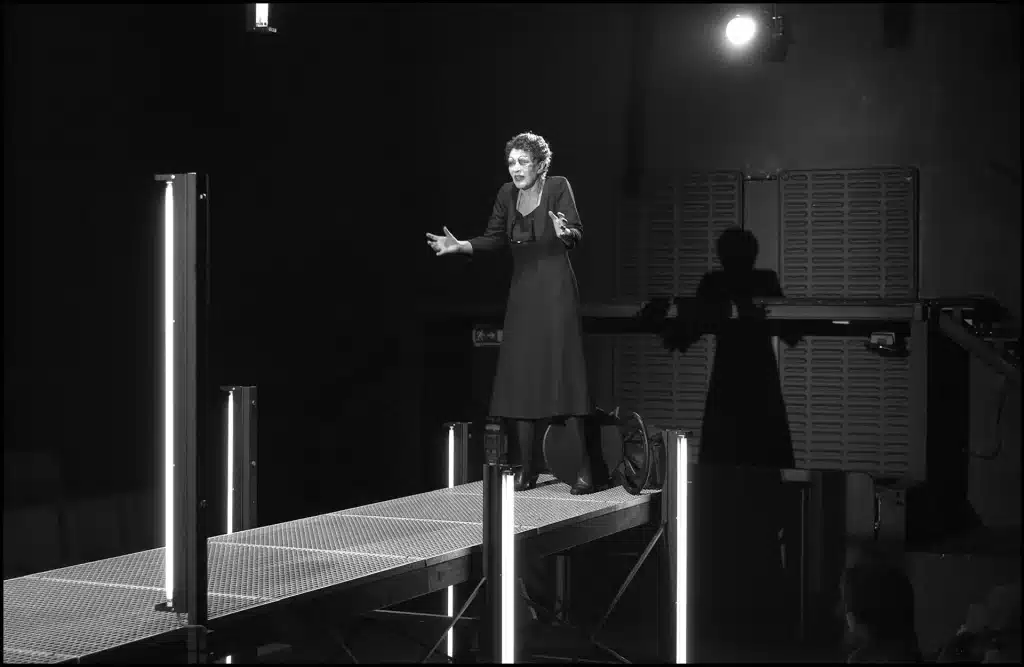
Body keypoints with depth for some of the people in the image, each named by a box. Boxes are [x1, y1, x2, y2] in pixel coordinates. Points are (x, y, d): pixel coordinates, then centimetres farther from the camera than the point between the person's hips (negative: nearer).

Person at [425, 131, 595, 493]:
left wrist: (563, 232, -34)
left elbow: (577, 233, -13)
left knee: (564, 372, -9)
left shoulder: (558, 187, -5)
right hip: (522, 292, 6)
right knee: (521, 378, 3)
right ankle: (526, 468, 9)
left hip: (556, 290, -6)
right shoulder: (507, 194, 10)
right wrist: (460, 246, -1)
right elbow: (495, 239, 13)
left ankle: (586, 467, -7)